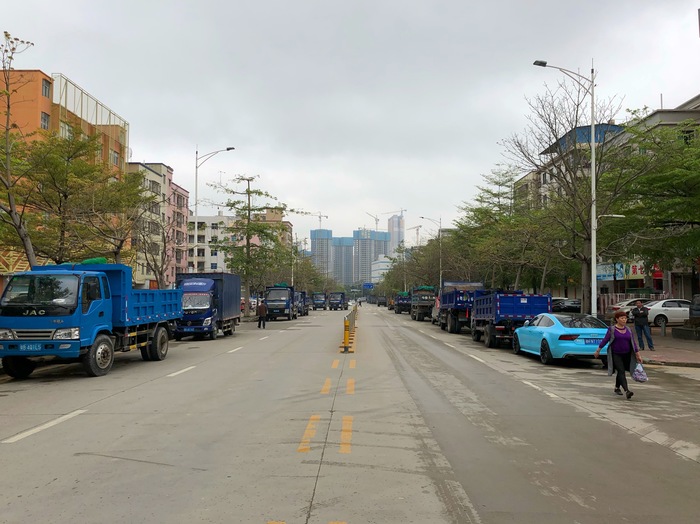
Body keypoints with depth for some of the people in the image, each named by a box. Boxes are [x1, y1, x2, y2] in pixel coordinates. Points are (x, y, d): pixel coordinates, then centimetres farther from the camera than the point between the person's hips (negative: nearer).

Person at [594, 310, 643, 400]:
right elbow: (605, 340, -2)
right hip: (615, 355, -4)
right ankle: (627, 391, -26)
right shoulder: (612, 329, -5)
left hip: (626, 355, 4)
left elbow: (633, 342, 7)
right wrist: (598, 350, -1)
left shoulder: (628, 330, 6)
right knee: (621, 371, -15)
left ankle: (617, 388, 33)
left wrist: (638, 355, 4)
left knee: (620, 372, 13)